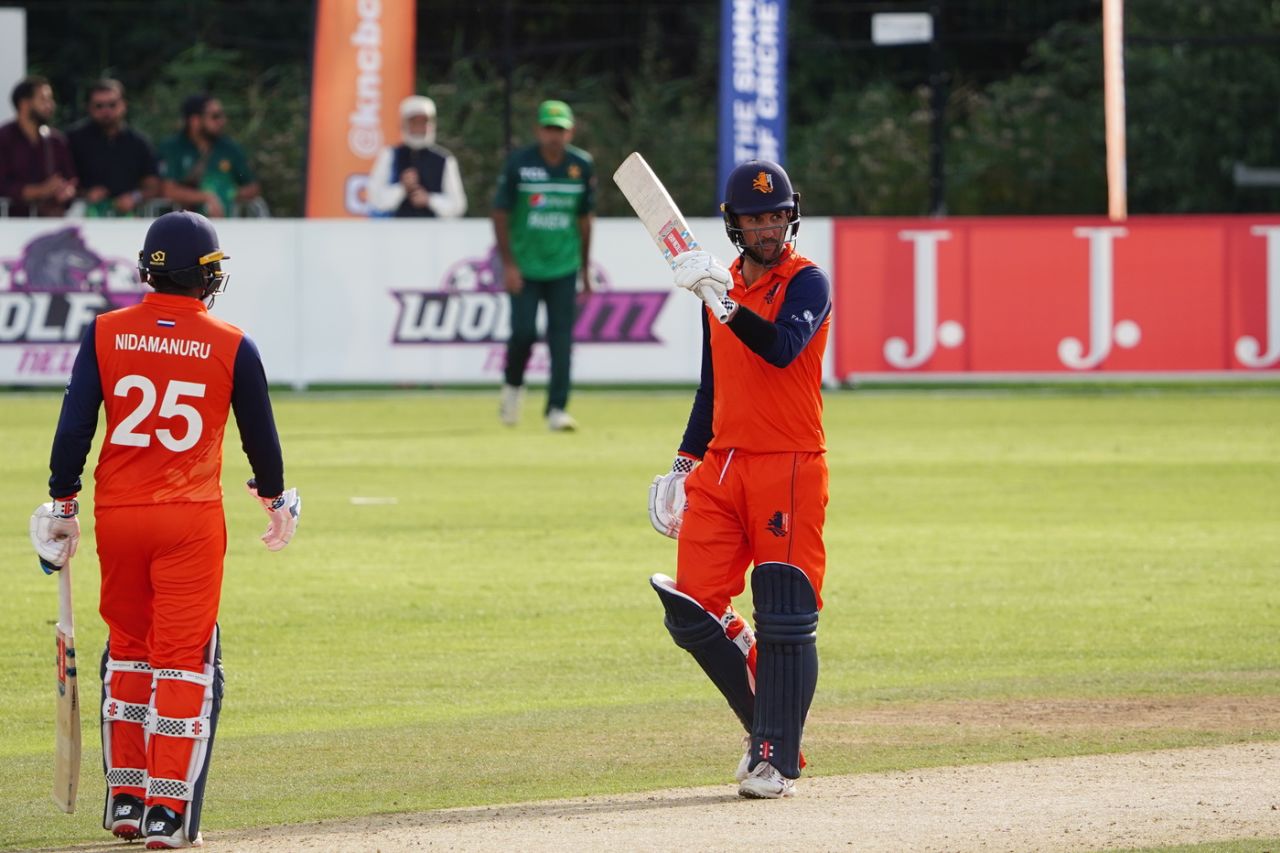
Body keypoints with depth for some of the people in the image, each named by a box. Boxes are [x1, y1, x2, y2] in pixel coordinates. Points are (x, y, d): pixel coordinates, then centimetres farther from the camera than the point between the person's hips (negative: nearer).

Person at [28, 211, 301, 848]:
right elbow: (259, 434, 7)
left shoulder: (106, 334, 0)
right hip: (191, 520, -2)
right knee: (182, 661, 1)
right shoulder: (231, 347, -3)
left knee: (127, 650, 17)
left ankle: (125, 797, 19)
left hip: (117, 513, 2)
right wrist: (274, 497, 25)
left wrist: (62, 503, 6)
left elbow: (74, 425, -3)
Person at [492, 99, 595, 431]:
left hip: (563, 268, 2)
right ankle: (513, 385, 22)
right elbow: (500, 214, -4)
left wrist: (586, 270, 12)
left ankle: (557, 409, -3)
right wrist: (508, 264, -10)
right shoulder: (519, 163, -7)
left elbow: (584, 218, 11)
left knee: (562, 336, -5)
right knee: (524, 331, -8)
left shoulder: (582, 166, 1)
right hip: (524, 265, -2)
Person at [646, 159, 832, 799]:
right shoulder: (723, 283, 16)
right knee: (693, 614, 0)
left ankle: (777, 758, -4)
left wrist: (726, 303, -34)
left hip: (789, 467, -6)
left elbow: (782, 347, -24)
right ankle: (764, 720, 18)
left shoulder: (807, 283, -4)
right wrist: (685, 461, 18)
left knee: (784, 619, -8)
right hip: (720, 469, 6)